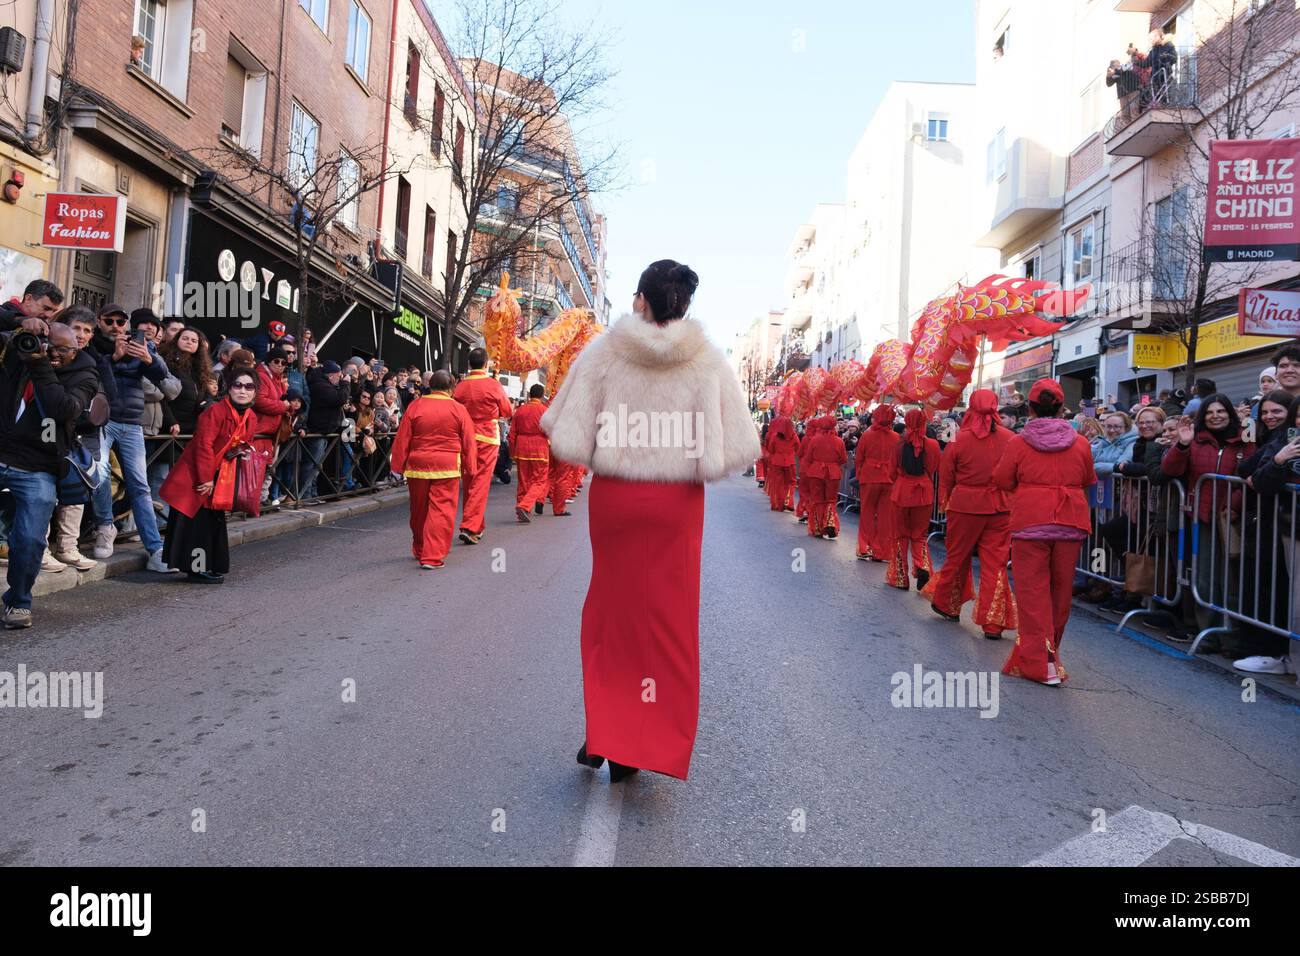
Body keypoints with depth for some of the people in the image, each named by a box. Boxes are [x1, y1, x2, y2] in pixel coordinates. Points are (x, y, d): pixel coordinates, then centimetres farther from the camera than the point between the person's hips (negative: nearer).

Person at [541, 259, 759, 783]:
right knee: (667, 618, 12)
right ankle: (639, 749, 20)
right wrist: (692, 460, 8)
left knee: (610, 608, 18)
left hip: (613, 496, 1)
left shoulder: (603, 351, -5)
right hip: (676, 503, 0)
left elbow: (568, 438, -8)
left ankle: (602, 732, 17)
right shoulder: (708, 360, -6)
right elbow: (738, 448, -10)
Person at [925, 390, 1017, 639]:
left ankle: (945, 603, 35)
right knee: (995, 563, 4)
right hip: (1000, 508, 1)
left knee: (957, 557, 16)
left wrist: (945, 504, 14)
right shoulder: (1010, 439, -5)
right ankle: (993, 622, 6)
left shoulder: (959, 440, -9)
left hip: (965, 506, -1)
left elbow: (946, 478, -1)